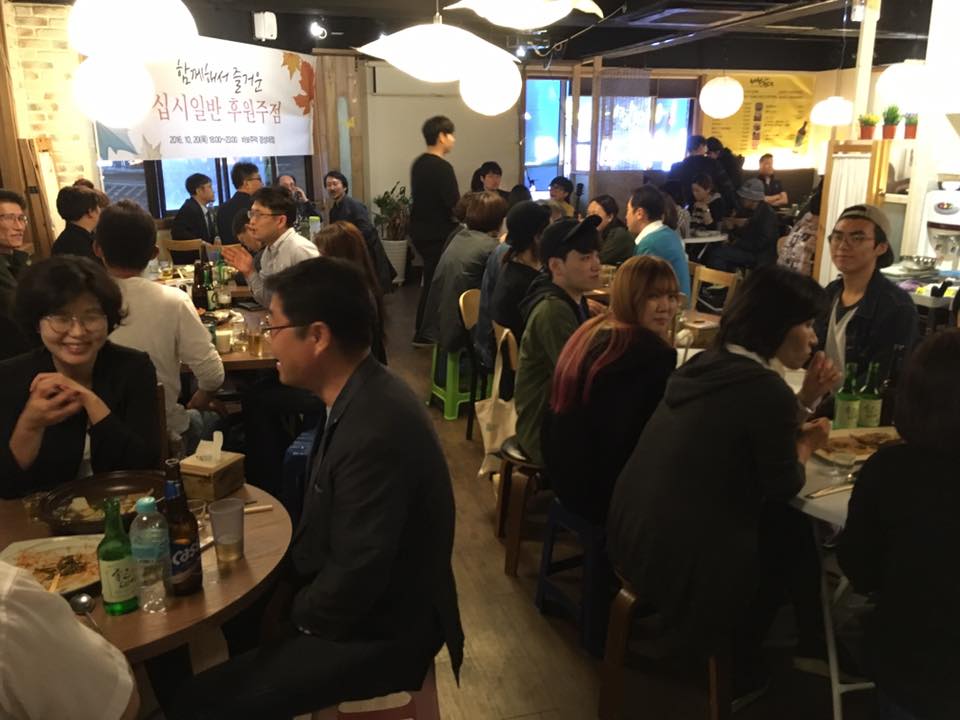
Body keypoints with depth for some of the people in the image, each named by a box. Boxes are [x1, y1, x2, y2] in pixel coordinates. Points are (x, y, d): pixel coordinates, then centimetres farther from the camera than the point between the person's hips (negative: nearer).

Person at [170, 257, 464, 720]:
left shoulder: (376, 431, -33)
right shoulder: (362, 396, -2)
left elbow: (356, 579, -27)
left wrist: (299, 615, -10)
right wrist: (287, 589, 4)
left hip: (377, 631, -9)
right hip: (352, 603, 9)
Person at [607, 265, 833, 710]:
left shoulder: (708, 362, 7)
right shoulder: (767, 389, -18)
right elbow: (783, 487, -6)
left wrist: (804, 397, 15)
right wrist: (807, 445, 13)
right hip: (679, 558, -8)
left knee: (773, 520, 24)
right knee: (794, 532, 17)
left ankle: (737, 651, 35)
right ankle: (741, 670, 34)